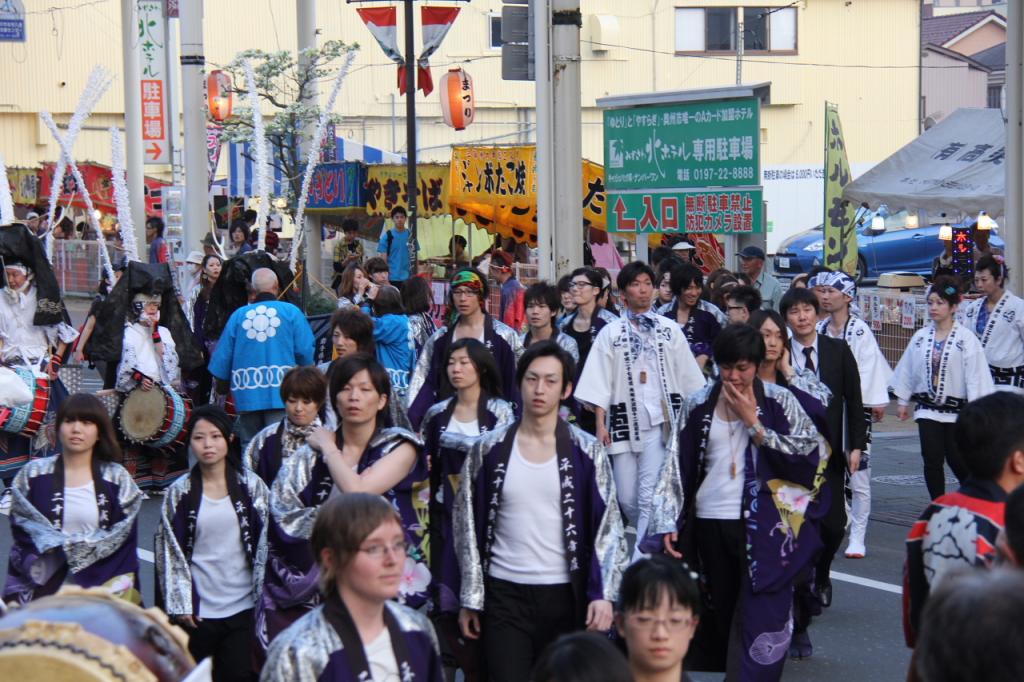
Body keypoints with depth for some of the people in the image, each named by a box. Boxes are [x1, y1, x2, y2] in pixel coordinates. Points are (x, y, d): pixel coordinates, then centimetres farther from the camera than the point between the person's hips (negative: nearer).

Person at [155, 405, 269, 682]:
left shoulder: (251, 486, 1)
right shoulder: (179, 492, 1)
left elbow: (264, 543, 3)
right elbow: (169, 552, 1)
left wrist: (262, 596, -1)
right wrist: (179, 604, -3)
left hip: (242, 607, 0)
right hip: (197, 610, 0)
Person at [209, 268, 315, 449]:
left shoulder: (238, 315, 8)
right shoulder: (291, 312, 1)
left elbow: (223, 356, 9)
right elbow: (305, 351, -2)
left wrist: (222, 386, 25)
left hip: (247, 395, 3)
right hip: (282, 392, -3)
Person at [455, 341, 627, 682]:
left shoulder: (587, 452, 0)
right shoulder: (488, 450, 2)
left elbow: (608, 526, -1)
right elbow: (469, 525, 5)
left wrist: (602, 593, -10)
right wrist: (471, 599, 3)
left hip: (565, 594, 0)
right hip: (504, 594, 0)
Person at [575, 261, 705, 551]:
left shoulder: (669, 330, 7)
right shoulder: (611, 333, 6)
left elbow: (689, 378, 11)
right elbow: (600, 383, 2)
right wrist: (601, 424, -4)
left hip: (660, 421, -1)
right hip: (624, 421, 1)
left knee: (649, 496, -11)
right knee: (626, 498, 4)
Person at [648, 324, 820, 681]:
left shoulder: (779, 401, -1)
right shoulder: (698, 405, 4)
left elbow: (805, 458, -9)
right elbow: (676, 467, 6)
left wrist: (754, 423, -12)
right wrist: (667, 522, -2)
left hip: (762, 526, -3)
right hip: (709, 523, 3)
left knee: (759, 621, -8)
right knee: (721, 615, 13)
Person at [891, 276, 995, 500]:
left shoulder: (966, 339, -9)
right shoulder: (920, 336, 3)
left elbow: (975, 375, -11)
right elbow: (908, 370, 11)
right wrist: (903, 401, 14)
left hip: (956, 410, -3)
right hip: (927, 409, 3)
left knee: (957, 460, 5)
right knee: (932, 460, -3)